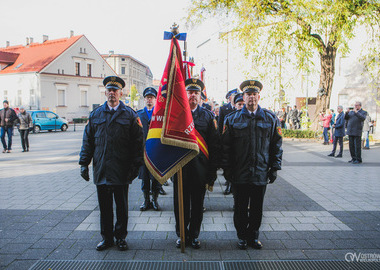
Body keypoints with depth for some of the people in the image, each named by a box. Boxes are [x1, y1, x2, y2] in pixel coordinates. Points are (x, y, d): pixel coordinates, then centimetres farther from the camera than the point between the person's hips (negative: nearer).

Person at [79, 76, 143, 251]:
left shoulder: (130, 115, 1)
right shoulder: (95, 115, 10)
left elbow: (137, 142, -1)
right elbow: (88, 141, 11)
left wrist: (135, 166, -8)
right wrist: (84, 163, 4)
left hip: (121, 171, -2)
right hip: (101, 170, 3)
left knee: (122, 206, 9)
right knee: (104, 206, 11)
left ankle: (120, 237, 24)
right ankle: (106, 238, 25)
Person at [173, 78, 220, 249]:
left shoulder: (208, 116, 4)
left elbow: (215, 145, 3)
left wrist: (212, 171, -2)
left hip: (200, 168, 0)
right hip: (180, 166, 0)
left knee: (197, 204, 10)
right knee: (181, 204, 9)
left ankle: (194, 235, 26)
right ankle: (182, 235, 26)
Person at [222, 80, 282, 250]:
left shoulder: (271, 119, 5)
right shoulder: (232, 119, 2)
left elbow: (277, 145, 6)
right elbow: (226, 146, 1)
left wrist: (275, 167, 2)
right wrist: (227, 169, -3)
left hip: (261, 174, 1)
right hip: (239, 175, -1)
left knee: (257, 208, 12)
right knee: (240, 208, 9)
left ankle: (253, 236, 30)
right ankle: (242, 237, 27)